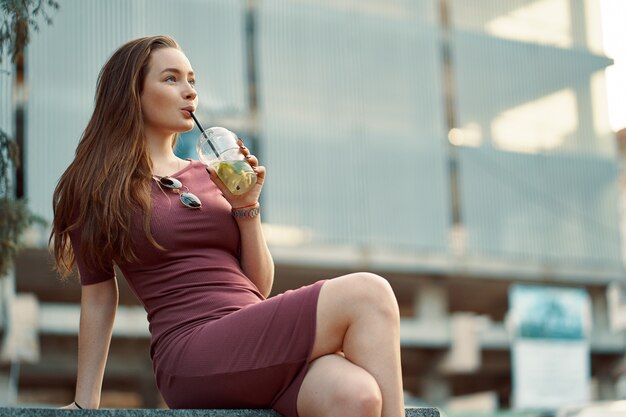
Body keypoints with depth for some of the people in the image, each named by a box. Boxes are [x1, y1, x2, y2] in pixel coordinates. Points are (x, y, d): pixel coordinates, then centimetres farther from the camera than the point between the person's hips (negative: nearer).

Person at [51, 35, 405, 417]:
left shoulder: (208, 177, 21)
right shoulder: (96, 188, 10)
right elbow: (98, 297, 13)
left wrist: (246, 206, 6)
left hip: (261, 345, 5)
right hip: (193, 358, -5)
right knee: (366, 294, -26)